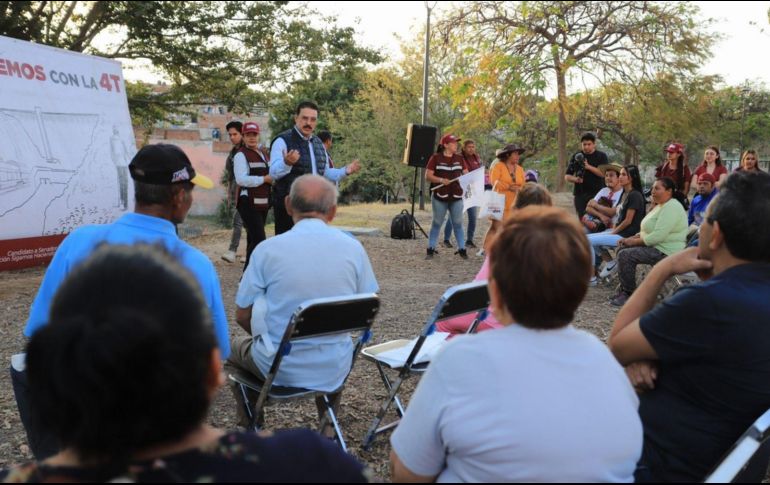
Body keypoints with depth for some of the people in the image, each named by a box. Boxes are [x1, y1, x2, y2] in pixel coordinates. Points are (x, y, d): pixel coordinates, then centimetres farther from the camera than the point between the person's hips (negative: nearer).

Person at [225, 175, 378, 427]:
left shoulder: (267, 250, -13)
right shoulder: (354, 248, -7)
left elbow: (243, 316, -5)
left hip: (280, 369, -2)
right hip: (335, 371, 2)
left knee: (237, 347, 31)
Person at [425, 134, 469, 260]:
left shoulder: (459, 158, 10)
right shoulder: (436, 158, -3)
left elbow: (466, 174, 15)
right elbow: (428, 176, -6)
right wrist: (441, 180, -20)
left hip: (456, 197, 3)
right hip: (440, 197, -3)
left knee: (458, 223, 4)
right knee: (437, 223, 6)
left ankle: (462, 249, 8)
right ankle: (431, 249, 12)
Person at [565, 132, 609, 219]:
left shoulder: (601, 156, 5)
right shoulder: (576, 157, 11)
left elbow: (604, 173, -9)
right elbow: (567, 176, 10)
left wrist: (589, 167, -19)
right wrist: (575, 179, -11)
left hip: (597, 194, -2)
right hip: (580, 194, 2)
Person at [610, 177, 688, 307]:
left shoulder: (671, 207, -19)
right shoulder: (661, 206, 16)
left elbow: (658, 236, -27)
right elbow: (649, 231, 21)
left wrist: (634, 241, -15)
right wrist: (632, 238, 5)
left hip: (666, 252, -11)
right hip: (656, 246, 11)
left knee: (625, 255, -20)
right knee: (622, 248, 9)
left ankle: (629, 295, -7)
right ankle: (624, 290, 12)